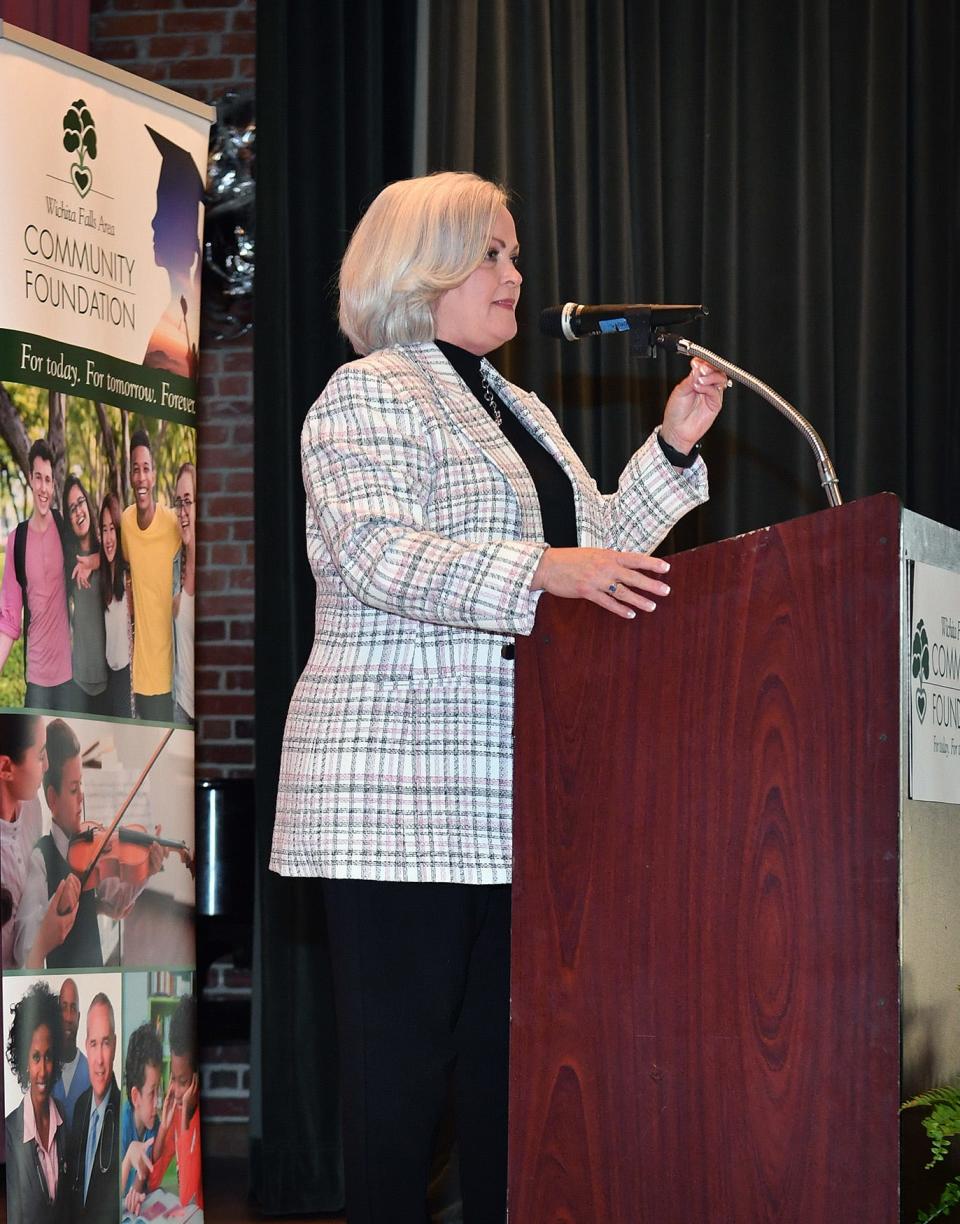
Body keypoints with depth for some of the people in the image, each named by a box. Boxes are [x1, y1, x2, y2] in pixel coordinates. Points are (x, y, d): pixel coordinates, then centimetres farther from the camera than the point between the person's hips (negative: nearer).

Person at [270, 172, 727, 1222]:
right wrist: (542, 573, -29)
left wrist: (672, 447, 12)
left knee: (506, 1051, 7)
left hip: (514, 797, 8)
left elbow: (596, 551, 24)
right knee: (404, 1059, -7)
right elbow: (373, 554, -19)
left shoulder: (523, 413, 23)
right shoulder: (369, 394, -3)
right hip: (403, 781, -8)